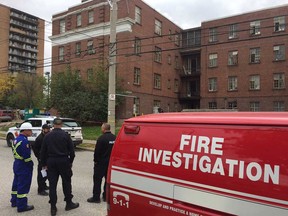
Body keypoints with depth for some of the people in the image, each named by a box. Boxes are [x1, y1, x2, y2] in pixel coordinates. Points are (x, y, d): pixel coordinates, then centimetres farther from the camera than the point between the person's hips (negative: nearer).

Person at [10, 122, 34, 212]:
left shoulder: (16, 139, 10)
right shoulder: (24, 140, -22)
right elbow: (27, 156, -24)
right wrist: (31, 164, -10)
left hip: (17, 164, 10)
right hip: (24, 167, -10)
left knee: (16, 184, 20)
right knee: (23, 185, -3)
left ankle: (14, 201, 33)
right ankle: (22, 206, 4)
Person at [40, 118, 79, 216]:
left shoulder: (47, 136, 2)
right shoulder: (66, 135, -6)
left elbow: (43, 151, 5)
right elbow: (71, 150, -4)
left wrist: (44, 164, 13)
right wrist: (70, 161, 8)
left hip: (51, 162, 2)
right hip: (63, 161, -2)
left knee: (52, 184, 7)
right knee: (66, 182, 10)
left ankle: (53, 207, 11)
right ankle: (69, 203, 21)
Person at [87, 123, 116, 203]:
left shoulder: (101, 138, -18)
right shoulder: (114, 138, 2)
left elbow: (97, 151, -16)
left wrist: (95, 160, -3)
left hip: (101, 162, -6)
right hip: (111, 162, 7)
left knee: (97, 179, 3)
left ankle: (96, 197, 6)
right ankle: (106, 196, 22)